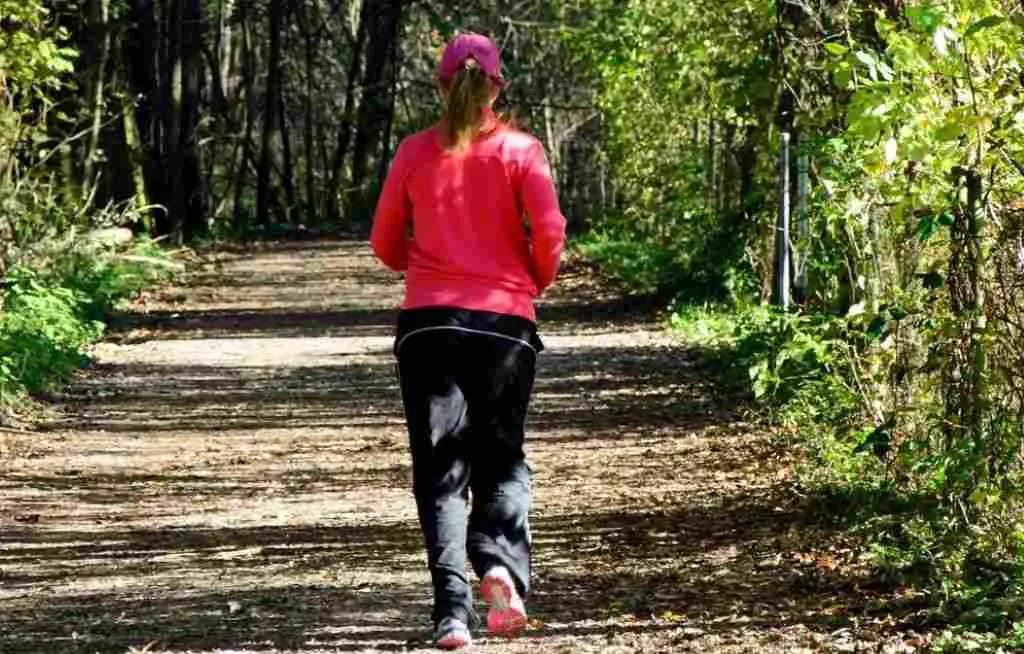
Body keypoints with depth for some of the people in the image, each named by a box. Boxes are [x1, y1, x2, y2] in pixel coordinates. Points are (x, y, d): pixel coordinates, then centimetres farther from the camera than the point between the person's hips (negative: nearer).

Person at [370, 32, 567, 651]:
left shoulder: (415, 152, 5)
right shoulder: (519, 149, 1)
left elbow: (386, 244, 9)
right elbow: (549, 232, -8)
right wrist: (535, 283, 10)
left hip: (428, 321, 1)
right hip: (505, 321, 0)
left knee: (441, 468, 4)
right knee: (502, 460, 14)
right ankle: (501, 565, -14)